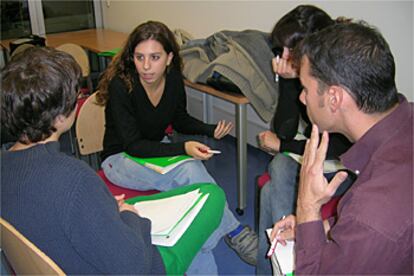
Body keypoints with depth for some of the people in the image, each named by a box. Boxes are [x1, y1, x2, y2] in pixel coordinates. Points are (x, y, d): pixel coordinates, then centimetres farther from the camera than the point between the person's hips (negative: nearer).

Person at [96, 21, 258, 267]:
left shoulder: (173, 78, -10)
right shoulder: (120, 86, -25)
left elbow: (180, 120, 8)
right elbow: (133, 145, -26)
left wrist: (212, 130, -10)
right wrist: (183, 148, -36)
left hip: (157, 148, 5)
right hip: (120, 157, -5)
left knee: (192, 168, -28)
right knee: (190, 172, -30)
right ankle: (234, 231, -14)